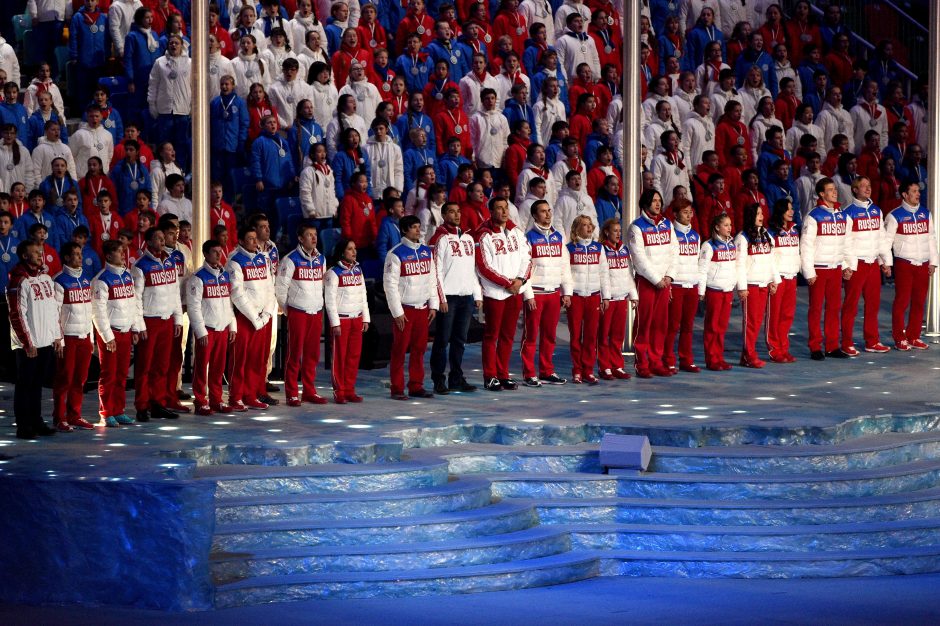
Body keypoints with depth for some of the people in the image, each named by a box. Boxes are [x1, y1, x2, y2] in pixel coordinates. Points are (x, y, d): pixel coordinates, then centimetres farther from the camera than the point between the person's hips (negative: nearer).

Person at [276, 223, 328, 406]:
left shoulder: (321, 259, 10)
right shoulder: (291, 260, -8)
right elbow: (280, 288, -6)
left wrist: (318, 304, 14)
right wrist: (287, 310, 0)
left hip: (317, 312, 5)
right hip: (297, 313, -5)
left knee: (312, 354, 7)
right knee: (295, 353, -3)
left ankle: (309, 391, 16)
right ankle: (292, 394, 1)